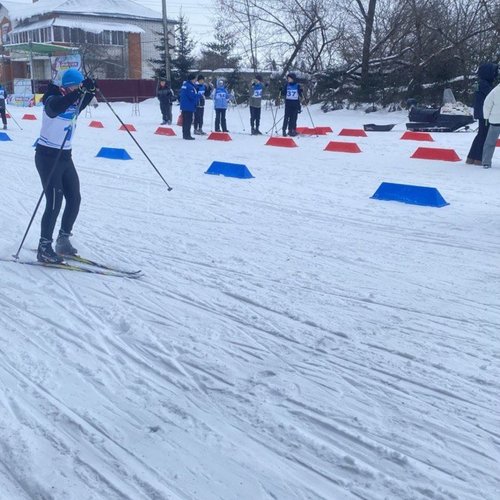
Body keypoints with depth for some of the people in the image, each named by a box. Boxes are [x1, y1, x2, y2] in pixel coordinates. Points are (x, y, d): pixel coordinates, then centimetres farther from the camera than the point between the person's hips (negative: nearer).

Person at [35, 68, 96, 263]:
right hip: (48, 156, -8)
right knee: (54, 202, -10)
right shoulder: (53, 100, -17)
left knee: (74, 199, 7)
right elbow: (57, 106, -38)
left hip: (65, 156, 8)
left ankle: (63, 240, 20)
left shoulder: (73, 102, 5)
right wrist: (80, 90, -45)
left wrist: (90, 89, -6)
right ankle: (44, 247, 0)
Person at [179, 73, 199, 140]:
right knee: (188, 121, -7)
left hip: (183, 106, 10)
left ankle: (185, 134, 19)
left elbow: (180, 95, 21)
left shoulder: (184, 84, 14)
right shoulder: (190, 86, -18)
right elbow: (193, 96, -22)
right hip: (189, 107, -10)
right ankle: (187, 135, -8)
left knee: (185, 121, 14)